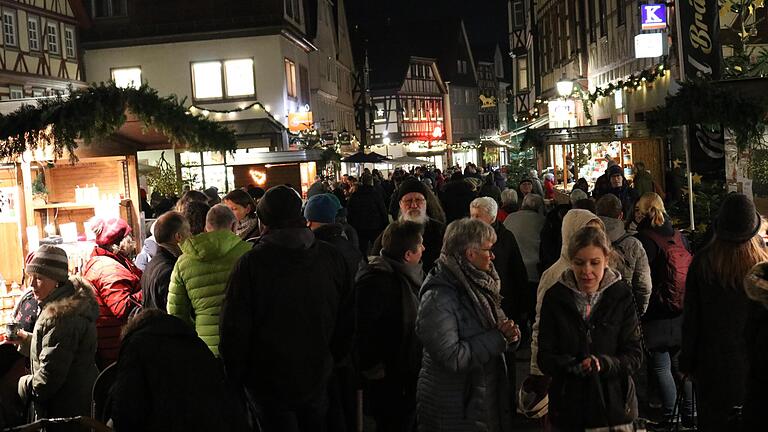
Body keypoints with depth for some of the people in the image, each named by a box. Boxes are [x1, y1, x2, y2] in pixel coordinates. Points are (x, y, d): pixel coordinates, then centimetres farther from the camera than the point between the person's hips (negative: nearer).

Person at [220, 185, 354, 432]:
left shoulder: (250, 264, -19)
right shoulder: (331, 257, -6)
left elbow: (234, 329, -16)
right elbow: (347, 320, 3)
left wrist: (236, 378, -2)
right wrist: (335, 360, 17)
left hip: (270, 384, -3)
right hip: (318, 380, 4)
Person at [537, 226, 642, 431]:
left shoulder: (621, 296, -5)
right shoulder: (555, 297, -4)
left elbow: (634, 355, -5)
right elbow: (545, 356, -4)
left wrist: (604, 363, -24)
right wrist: (571, 365, -25)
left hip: (614, 405, 0)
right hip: (568, 408, 1)